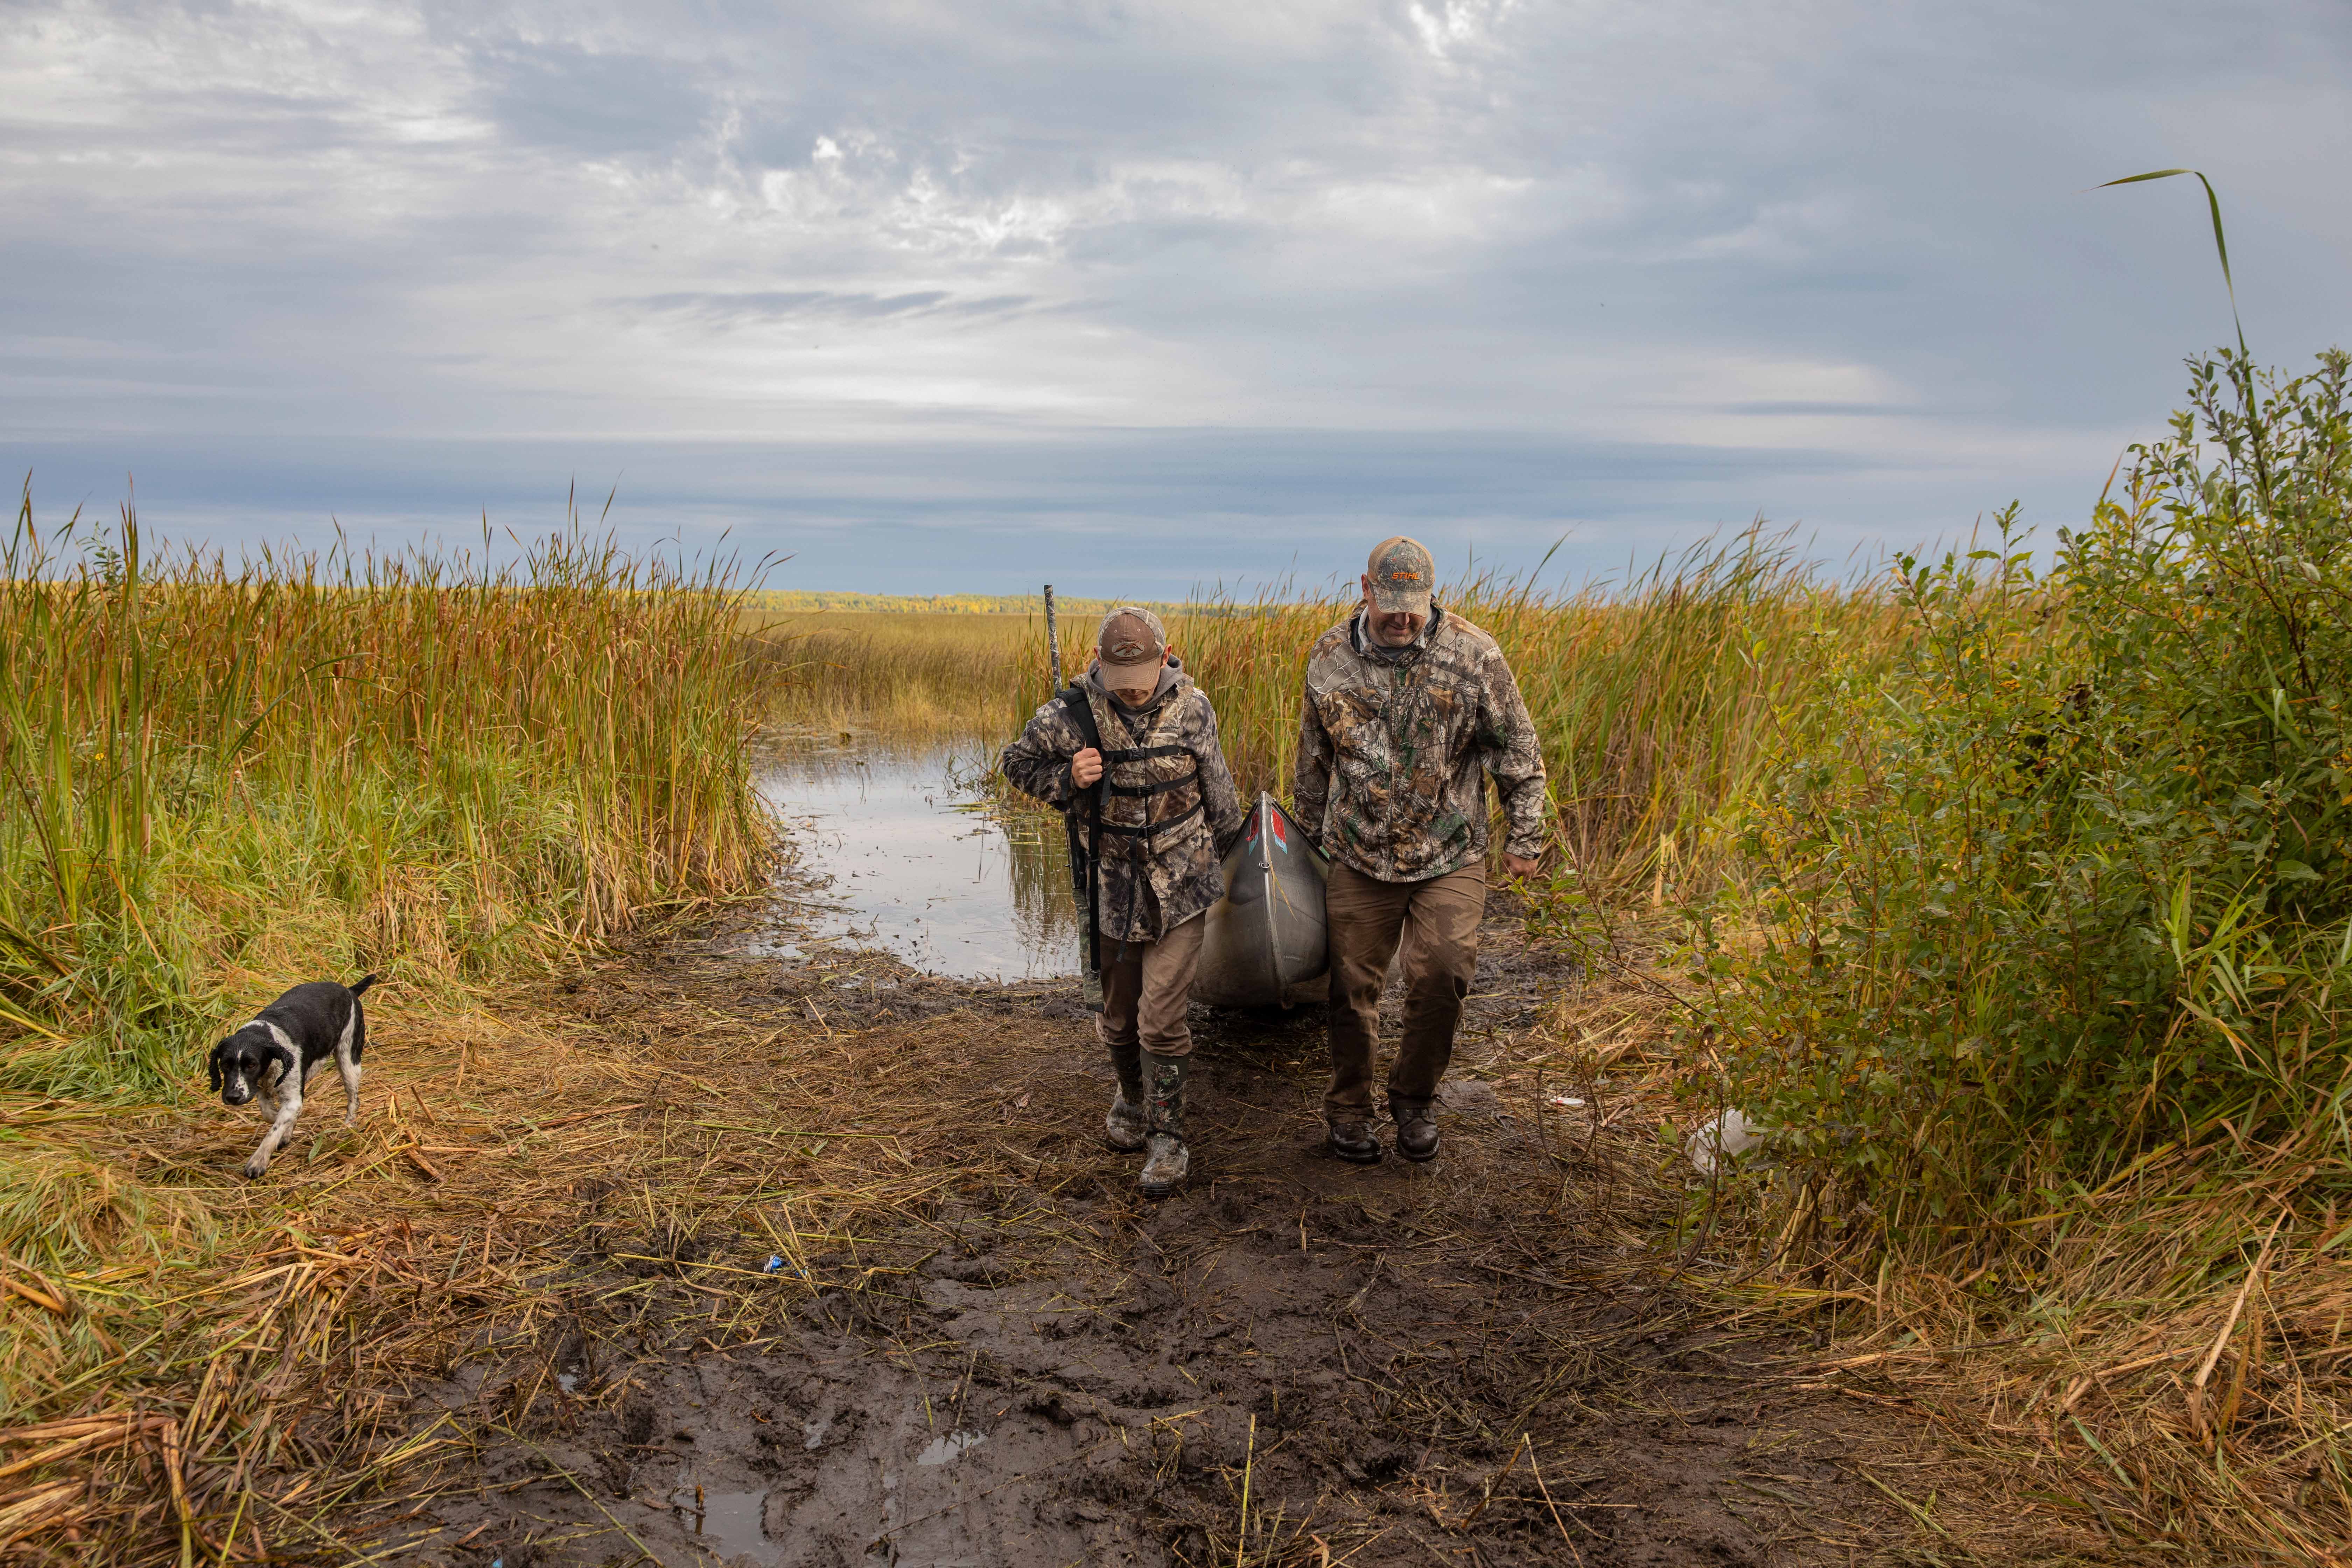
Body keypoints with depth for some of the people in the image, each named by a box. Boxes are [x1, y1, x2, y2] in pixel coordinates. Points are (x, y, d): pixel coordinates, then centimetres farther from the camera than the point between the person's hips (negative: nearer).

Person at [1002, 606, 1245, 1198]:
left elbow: (1217, 788, 8)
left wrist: (1229, 846, 21)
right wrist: (1067, 780, -17)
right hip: (1115, 887, 1)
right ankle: (1132, 1097, 42)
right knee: (1118, 1015, 14)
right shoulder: (1072, 714, -12)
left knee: (1162, 1018, -7)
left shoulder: (1191, 707, -8)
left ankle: (1167, 1136, 8)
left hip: (1182, 887, -1)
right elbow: (1019, 763, 3)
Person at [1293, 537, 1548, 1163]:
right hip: (1360, 855, 2)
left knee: (1442, 975, -13)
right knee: (1353, 987, 7)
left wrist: (1524, 836, 1)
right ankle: (1348, 1110, 27)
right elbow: (1313, 760, 13)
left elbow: (1517, 748, 1)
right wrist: (1308, 835, 20)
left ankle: (1413, 1098, 12)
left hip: (1450, 856, -1)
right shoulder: (1329, 658, -1)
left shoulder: (1472, 654, -8)